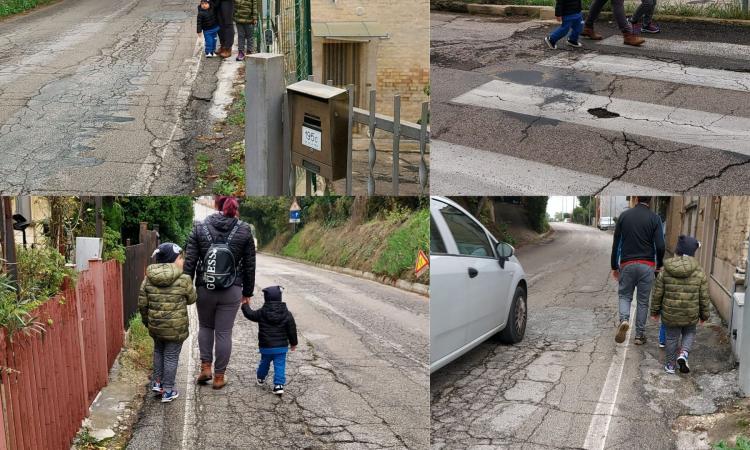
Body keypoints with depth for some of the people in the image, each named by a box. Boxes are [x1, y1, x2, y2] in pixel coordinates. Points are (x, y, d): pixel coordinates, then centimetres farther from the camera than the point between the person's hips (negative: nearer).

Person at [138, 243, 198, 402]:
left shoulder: (148, 279, -3)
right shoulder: (183, 280, -15)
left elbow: (142, 304, 2)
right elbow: (191, 299, 1)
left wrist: (146, 320, 18)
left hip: (155, 325, 4)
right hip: (176, 328, -4)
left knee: (158, 351, 26)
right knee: (171, 357, 7)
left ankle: (157, 382, 33)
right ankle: (168, 391, 15)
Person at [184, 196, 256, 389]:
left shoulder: (199, 227, -4)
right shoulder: (244, 230, -4)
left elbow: (190, 262, -3)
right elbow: (249, 265, 1)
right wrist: (248, 292, 11)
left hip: (204, 289, 1)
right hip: (231, 292, -1)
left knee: (205, 326, 23)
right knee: (224, 333, 7)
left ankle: (205, 367, 15)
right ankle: (219, 376, 15)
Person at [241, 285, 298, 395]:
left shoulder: (261, 313, -8)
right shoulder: (287, 314, -4)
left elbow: (250, 314, 7)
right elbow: (292, 330, 0)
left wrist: (245, 305, 25)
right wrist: (293, 343, 13)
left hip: (266, 347, 1)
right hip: (281, 347, -1)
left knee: (264, 362, 22)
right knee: (280, 365, 1)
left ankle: (261, 378, 43)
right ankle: (279, 385, -10)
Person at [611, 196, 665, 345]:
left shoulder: (624, 216, 2)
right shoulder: (654, 218, -3)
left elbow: (615, 244, 3)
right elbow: (660, 246, -8)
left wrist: (614, 266, 11)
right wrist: (659, 265, 9)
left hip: (627, 264, 1)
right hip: (647, 266, -1)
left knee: (624, 295, 15)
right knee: (643, 301, 10)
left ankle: (624, 319, -13)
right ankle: (639, 335, 13)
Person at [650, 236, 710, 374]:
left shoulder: (665, 272, -8)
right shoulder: (700, 273, -7)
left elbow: (657, 294, -3)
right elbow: (704, 297, -1)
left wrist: (654, 311, 10)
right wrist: (704, 314, 12)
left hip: (670, 314, 0)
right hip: (691, 315, 0)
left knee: (672, 338, 14)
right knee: (690, 333, 24)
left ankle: (670, 365, 22)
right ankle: (684, 353, 1)